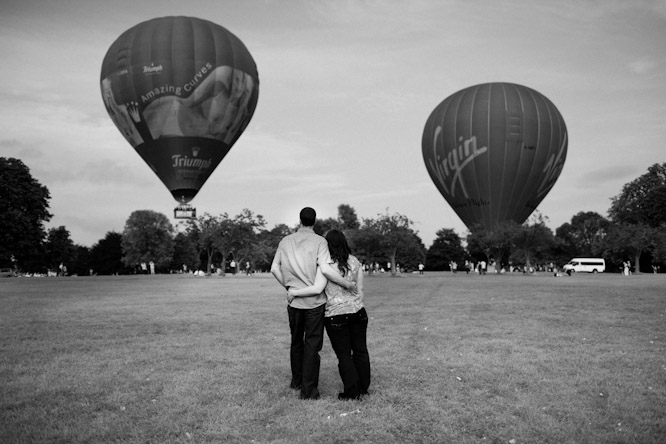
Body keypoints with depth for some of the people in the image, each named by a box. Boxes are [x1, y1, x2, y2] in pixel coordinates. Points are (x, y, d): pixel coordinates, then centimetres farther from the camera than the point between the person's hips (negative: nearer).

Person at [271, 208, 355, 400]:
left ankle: (297, 380, 35)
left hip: (294, 300, 4)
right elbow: (325, 269, -20)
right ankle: (308, 390, 6)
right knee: (312, 345, 4)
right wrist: (347, 284, -10)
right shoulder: (319, 241, -8)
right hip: (315, 301, -4)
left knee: (296, 342, 21)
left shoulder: (285, 241, 5)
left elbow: (274, 268, 6)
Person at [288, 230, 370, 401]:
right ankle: (363, 387, 23)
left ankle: (352, 392, 9)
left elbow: (317, 289, -19)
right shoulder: (355, 262, 5)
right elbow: (360, 290, 9)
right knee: (360, 350, 13)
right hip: (357, 312, 5)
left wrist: (294, 292, -8)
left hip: (335, 315, -4)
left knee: (344, 354, 5)